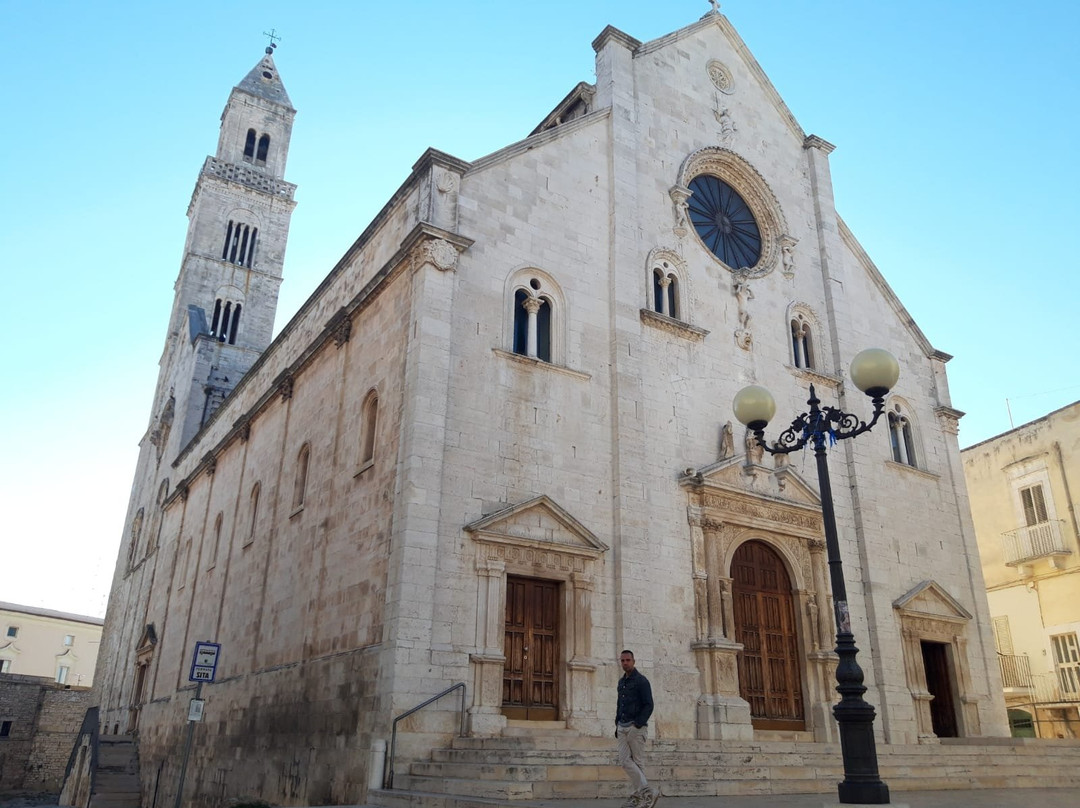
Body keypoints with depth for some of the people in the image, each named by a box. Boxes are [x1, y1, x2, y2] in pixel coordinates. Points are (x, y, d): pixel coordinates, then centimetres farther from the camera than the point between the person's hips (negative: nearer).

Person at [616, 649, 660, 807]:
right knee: (625, 761, 0)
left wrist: (638, 724, -18)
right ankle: (648, 792, 5)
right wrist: (617, 725, 15)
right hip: (622, 728, 7)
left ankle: (643, 794, 5)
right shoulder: (621, 682, 16)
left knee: (636, 762, -4)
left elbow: (648, 706, -11)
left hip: (636, 727, -7)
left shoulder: (641, 681, -6)